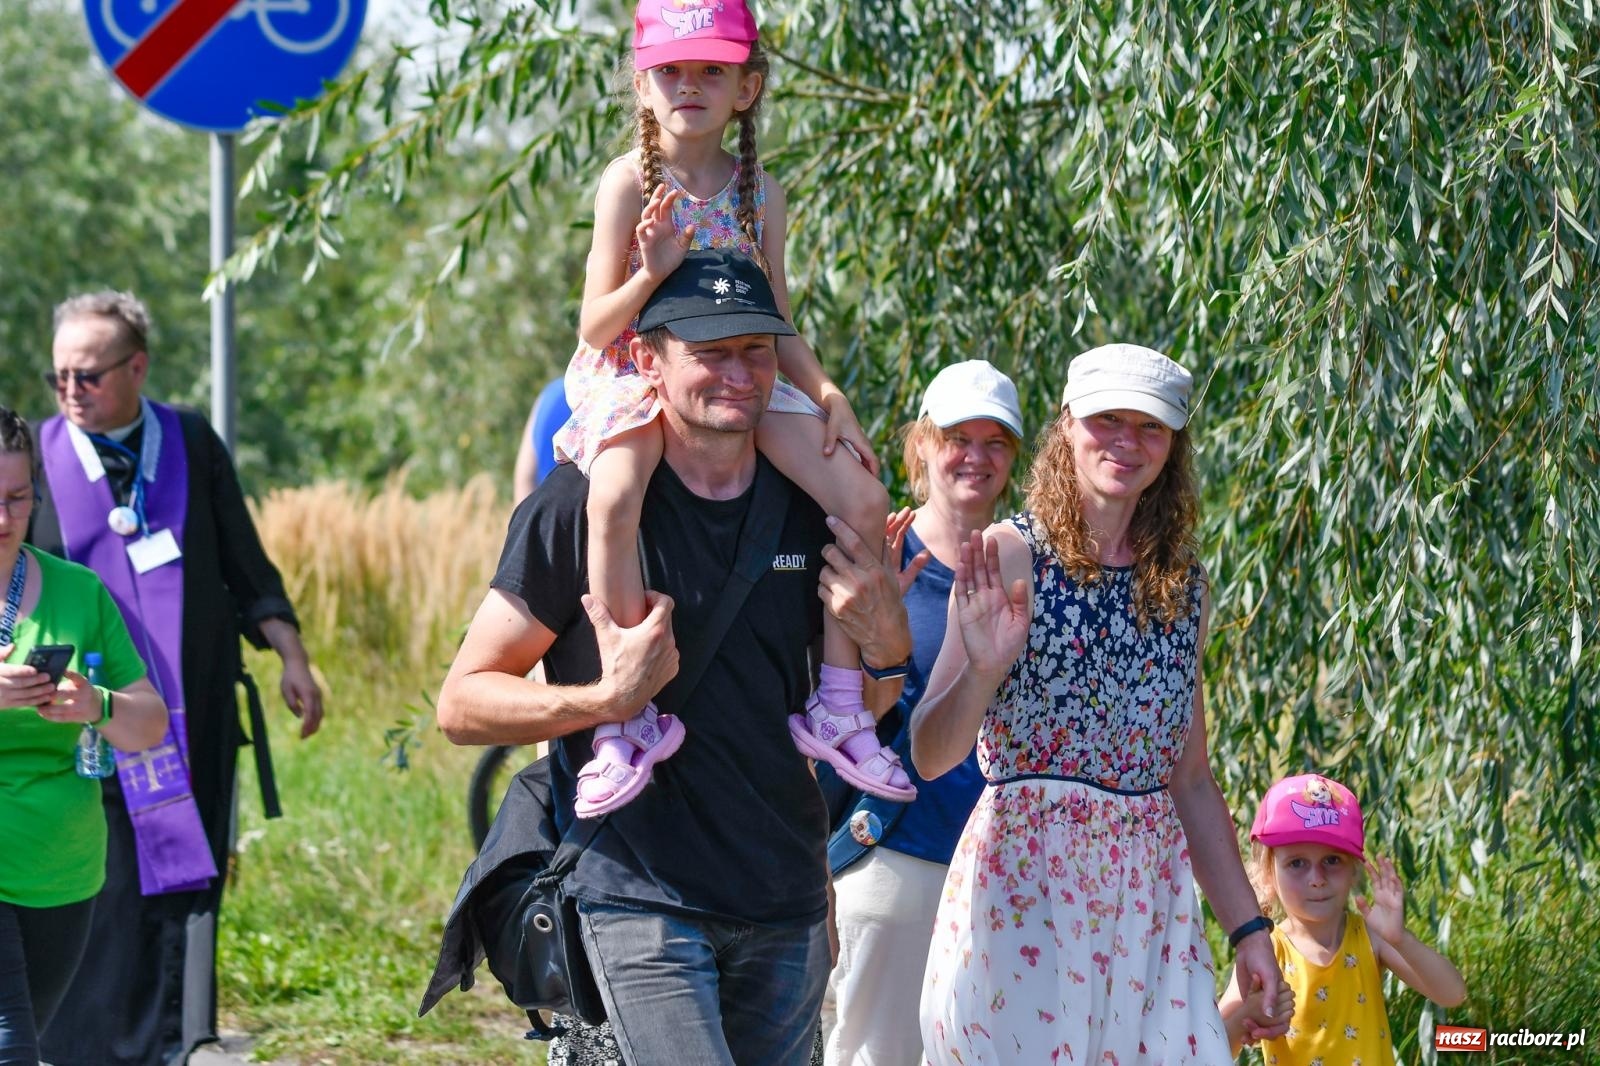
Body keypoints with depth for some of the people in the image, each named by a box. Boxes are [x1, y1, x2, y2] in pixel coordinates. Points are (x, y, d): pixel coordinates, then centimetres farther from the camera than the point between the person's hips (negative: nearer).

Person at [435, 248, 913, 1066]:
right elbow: (462, 704, -6)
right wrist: (606, 698, -22)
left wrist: (887, 645, -4)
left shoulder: (810, 510, 7)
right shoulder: (581, 507, -8)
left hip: (786, 902, 5)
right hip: (643, 898, -5)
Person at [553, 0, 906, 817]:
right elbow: (595, 326, -8)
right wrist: (651, 273, -26)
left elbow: (776, 323, 12)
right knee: (615, 499, -36)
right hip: (635, 375, -5)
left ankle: (838, 705, -1)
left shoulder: (759, 193, 6)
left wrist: (825, 392, -4)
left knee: (863, 501, -12)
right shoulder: (631, 182, -7)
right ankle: (627, 718, -28)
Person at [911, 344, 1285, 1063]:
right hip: (1024, 884, -5)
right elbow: (929, 756, -9)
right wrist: (983, 669, -28)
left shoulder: (1183, 587, 12)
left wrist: (1247, 927, 14)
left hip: (1151, 891, 5)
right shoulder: (1008, 558, -4)